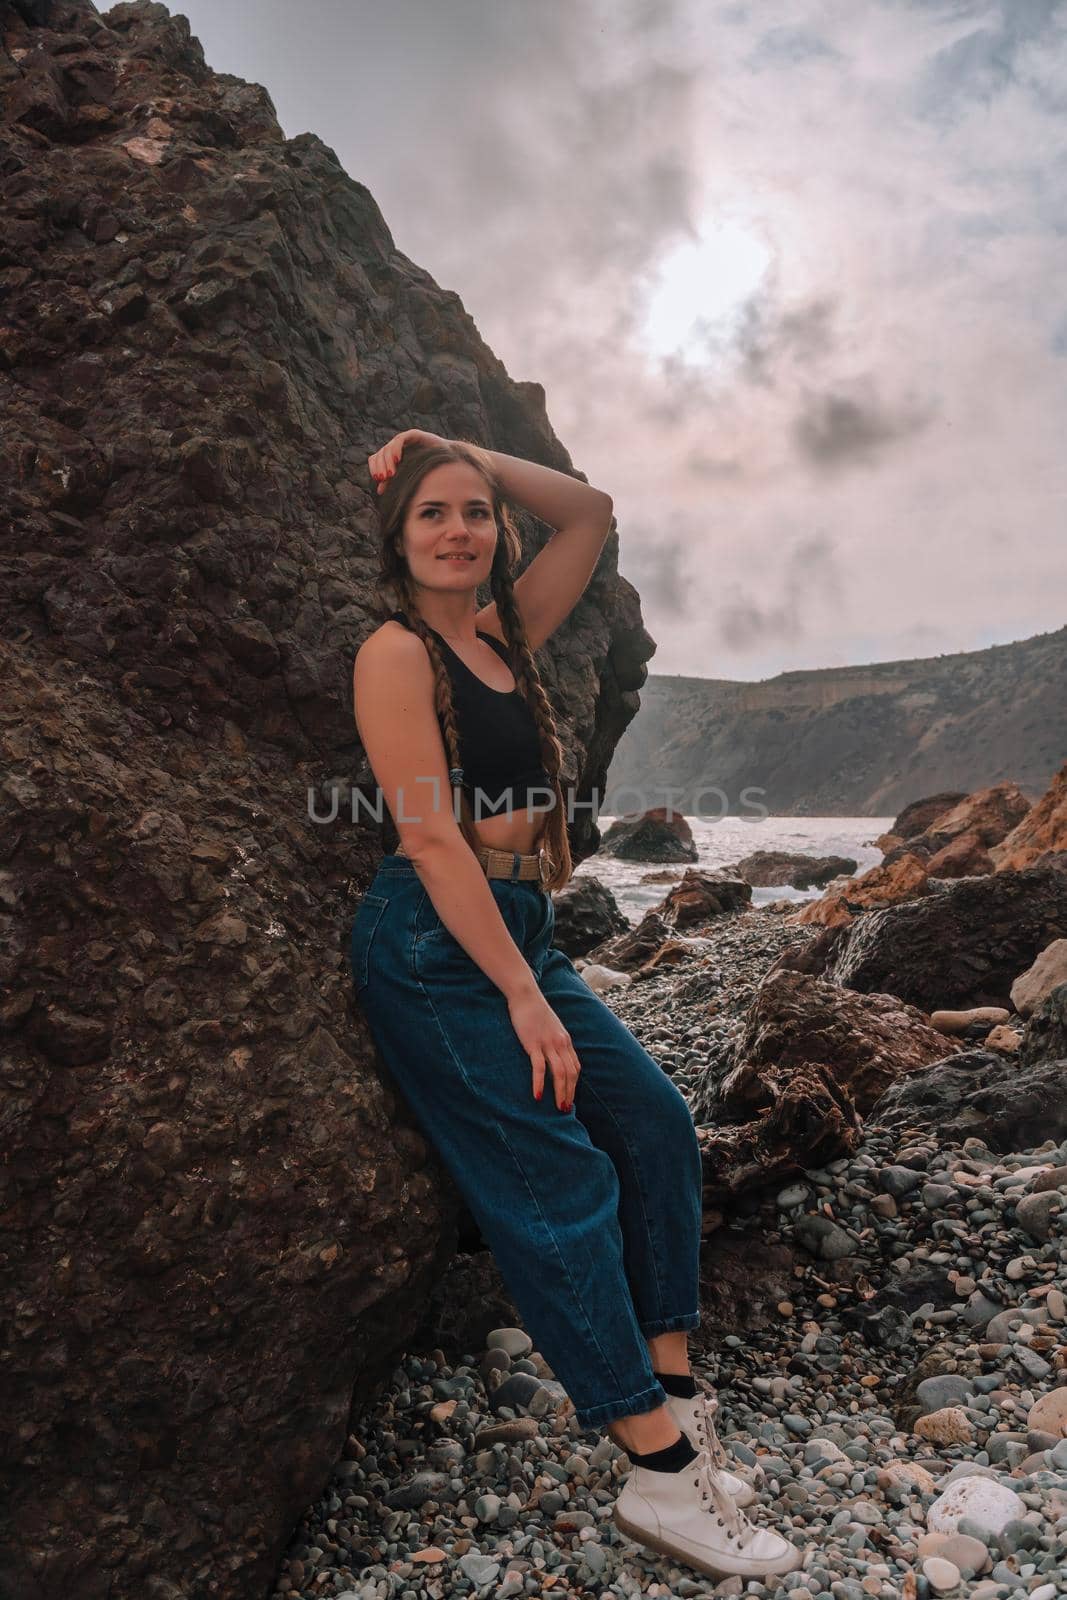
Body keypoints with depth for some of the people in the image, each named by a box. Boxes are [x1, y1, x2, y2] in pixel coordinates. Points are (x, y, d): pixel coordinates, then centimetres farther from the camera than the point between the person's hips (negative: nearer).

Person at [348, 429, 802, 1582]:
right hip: (434, 949, -8)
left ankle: (673, 1396, 15)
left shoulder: (504, 634, 13)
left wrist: (470, 456, 10)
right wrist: (523, 995, -18)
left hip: (518, 934, 8)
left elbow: (590, 513, 20)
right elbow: (429, 838, -17)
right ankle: (661, 1472, 4)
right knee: (560, 1179, -8)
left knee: (655, 1121, 3)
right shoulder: (396, 651, -9)